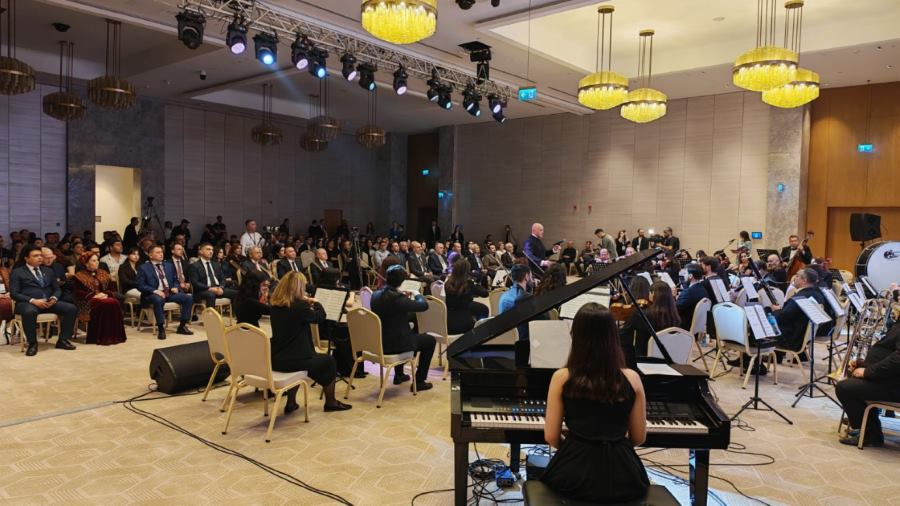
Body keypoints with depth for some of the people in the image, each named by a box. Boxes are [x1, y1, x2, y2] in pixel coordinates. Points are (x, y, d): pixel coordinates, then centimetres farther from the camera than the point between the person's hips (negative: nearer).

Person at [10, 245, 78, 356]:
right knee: (30, 312, -41)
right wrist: (33, 300, -18)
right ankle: (32, 343, -22)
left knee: (72, 308, -20)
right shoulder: (17, 272, 7)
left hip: (49, 302, 5)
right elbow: (14, 293, -3)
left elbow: (56, 289, 21)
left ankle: (62, 340, -11)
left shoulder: (48, 270, 22)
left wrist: (54, 298, -4)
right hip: (27, 303, -5)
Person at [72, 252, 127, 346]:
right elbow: (77, 292, -4)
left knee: (114, 303, -32)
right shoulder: (79, 276, 8)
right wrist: (93, 296, -17)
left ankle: (113, 336, -31)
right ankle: (101, 337, -35)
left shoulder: (103, 274, 21)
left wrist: (106, 294, -8)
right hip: (87, 302, -4)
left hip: (104, 298, 4)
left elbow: (111, 289, 15)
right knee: (102, 304, -37)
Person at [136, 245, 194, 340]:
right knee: (158, 300, -41)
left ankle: (182, 326, -10)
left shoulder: (169, 266, 19)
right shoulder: (143, 268, 3)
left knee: (189, 298, -18)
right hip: (153, 294, -5)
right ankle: (161, 329, -28)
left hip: (169, 293, 5)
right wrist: (155, 291, -20)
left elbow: (175, 280, 23)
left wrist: (175, 287, -1)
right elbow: (140, 286, -6)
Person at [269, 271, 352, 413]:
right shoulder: (300, 305, -19)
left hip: (275, 359, 7)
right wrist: (315, 303, 13)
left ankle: (290, 403, 36)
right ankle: (330, 402, 30)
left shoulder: (274, 304, 2)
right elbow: (320, 317, -4)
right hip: (292, 360, -7)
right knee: (328, 361, 16)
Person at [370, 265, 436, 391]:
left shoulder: (375, 295, -3)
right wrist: (417, 295, 4)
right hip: (395, 344, -8)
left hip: (378, 342, 8)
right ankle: (419, 382, 16)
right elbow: (424, 305, -16)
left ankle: (398, 375, 46)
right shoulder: (397, 298, -25)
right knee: (430, 340, 13)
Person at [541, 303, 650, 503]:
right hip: (622, 479, 1)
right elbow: (639, 438, 5)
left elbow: (551, 437, -3)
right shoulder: (632, 379, -4)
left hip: (575, 476, -1)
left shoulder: (562, 378, -7)